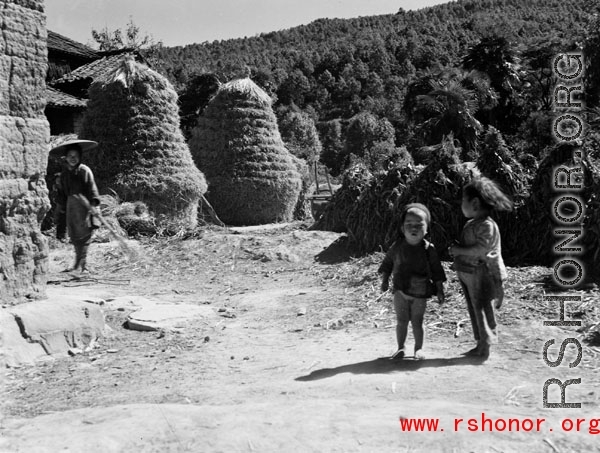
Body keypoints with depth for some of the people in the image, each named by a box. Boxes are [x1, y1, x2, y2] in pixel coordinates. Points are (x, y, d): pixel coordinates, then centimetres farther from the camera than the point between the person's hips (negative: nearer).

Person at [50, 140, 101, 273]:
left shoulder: (85, 170, -5)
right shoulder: (64, 174, 11)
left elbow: (92, 188, -9)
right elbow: (61, 191, 18)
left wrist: (94, 203, -17)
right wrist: (60, 206, 18)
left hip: (84, 205, -5)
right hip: (71, 206, 5)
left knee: (84, 235, -7)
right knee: (74, 235, 9)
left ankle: (84, 264, -5)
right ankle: (78, 262, 25)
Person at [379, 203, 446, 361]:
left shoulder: (428, 249, -7)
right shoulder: (397, 247, -4)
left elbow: (437, 272, -1)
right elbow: (387, 263, 9)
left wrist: (440, 291, 0)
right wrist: (384, 280, 2)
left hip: (420, 293, -1)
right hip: (400, 291, 1)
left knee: (417, 322, 5)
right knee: (401, 321, 6)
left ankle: (418, 348, 22)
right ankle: (400, 348, 19)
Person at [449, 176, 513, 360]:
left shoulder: (487, 226, -17)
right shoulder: (470, 224, 12)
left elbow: (479, 250, -25)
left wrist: (459, 250, -18)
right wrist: (457, 250, 3)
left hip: (479, 275, -9)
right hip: (466, 274, 9)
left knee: (481, 309, 0)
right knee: (473, 310, 14)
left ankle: (485, 348, 9)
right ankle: (480, 345, 23)